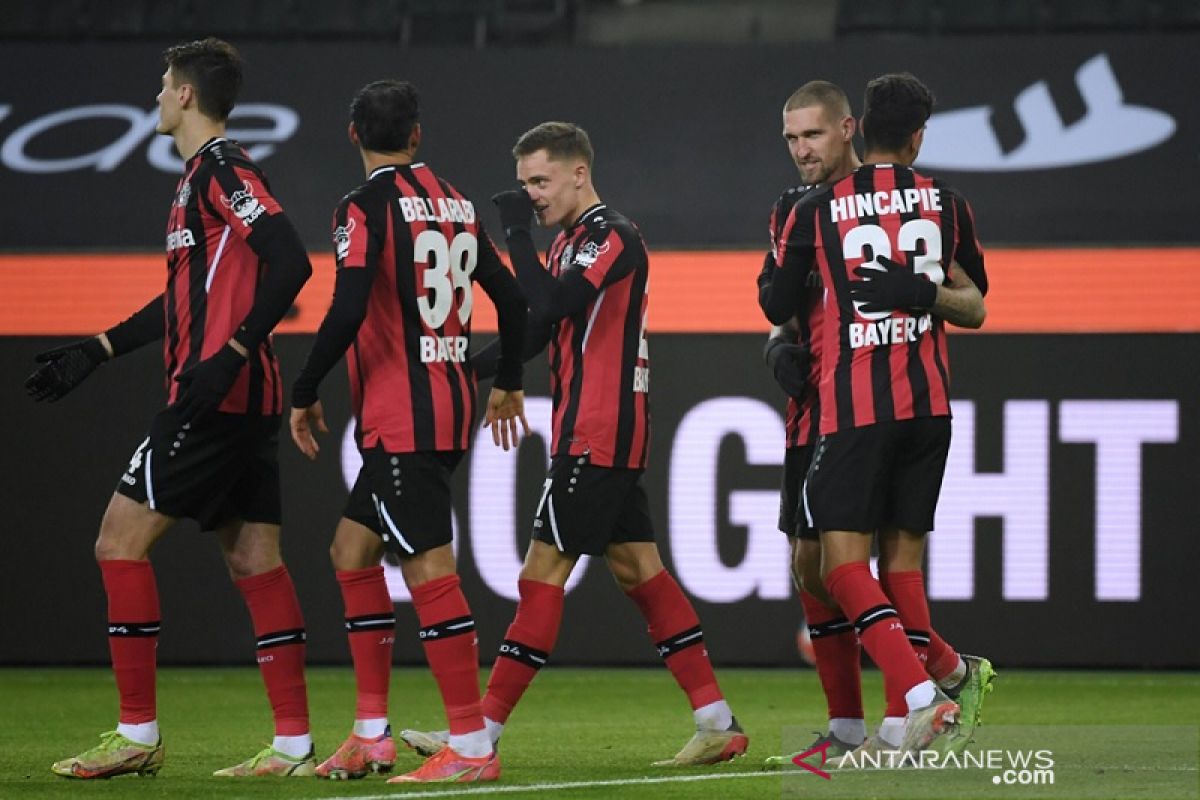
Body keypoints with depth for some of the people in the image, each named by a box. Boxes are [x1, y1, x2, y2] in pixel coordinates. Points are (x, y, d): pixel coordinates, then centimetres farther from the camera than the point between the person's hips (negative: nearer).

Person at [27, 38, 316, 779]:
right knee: (254, 558, 7)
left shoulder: (223, 168, -11)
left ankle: (138, 735, -5)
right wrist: (96, 351, 29)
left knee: (121, 542, -6)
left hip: (215, 396, -10)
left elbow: (291, 263, -23)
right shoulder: (204, 175, 19)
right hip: (244, 401, 10)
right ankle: (295, 744, 6)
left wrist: (230, 355, -26)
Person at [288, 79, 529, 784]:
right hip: (451, 403, 8)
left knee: (430, 570, -9)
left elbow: (348, 311, -20)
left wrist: (305, 395, -7)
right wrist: (508, 382, 33)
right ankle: (373, 736, 17)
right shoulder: (456, 203, 12)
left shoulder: (368, 206, -10)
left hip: (404, 420, -8)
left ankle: (472, 748, -11)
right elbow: (511, 299, 17)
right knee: (353, 549, 17)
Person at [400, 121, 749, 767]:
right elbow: (535, 332, 19)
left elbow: (552, 303, -27)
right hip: (607, 437, 10)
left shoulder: (613, 237, -12)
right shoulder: (568, 243, 18)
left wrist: (517, 234, -19)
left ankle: (481, 733, -8)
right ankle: (717, 723, 7)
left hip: (596, 438, -10)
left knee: (543, 574, -8)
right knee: (638, 569, 8)